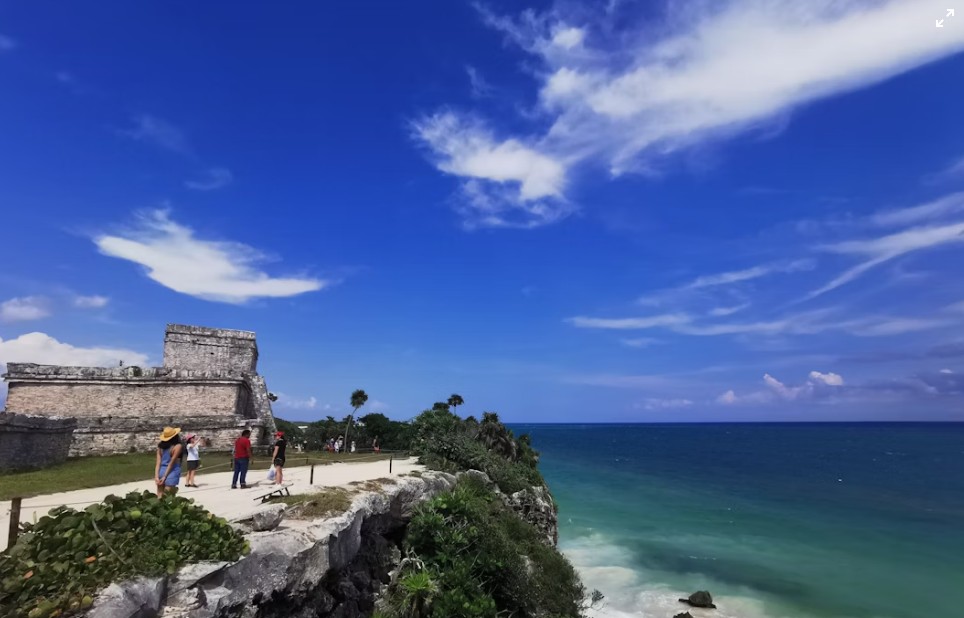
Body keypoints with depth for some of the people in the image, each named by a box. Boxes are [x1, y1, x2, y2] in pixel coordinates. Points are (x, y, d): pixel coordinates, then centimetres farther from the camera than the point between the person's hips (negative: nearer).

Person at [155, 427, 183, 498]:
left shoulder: (161, 445, 5)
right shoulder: (178, 446, -9)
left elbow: (158, 462, 2)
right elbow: (172, 462, -8)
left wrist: (156, 476, -1)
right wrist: (165, 477, -4)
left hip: (161, 471, 5)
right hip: (172, 471, -4)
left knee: (160, 497, 8)